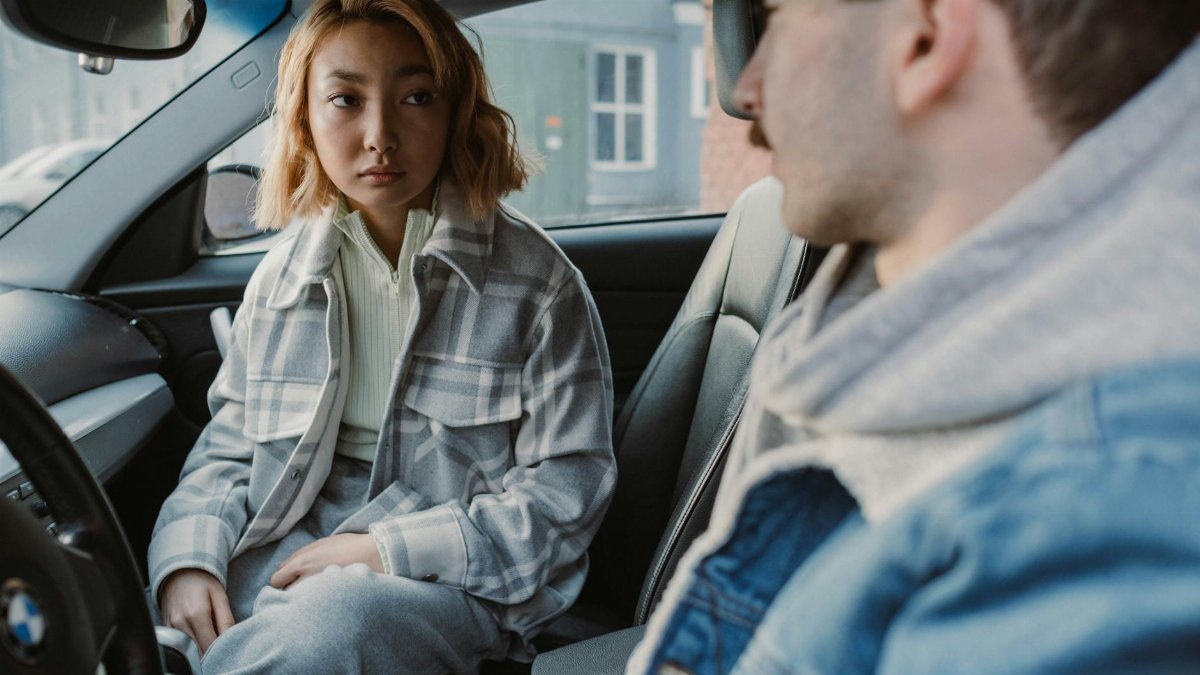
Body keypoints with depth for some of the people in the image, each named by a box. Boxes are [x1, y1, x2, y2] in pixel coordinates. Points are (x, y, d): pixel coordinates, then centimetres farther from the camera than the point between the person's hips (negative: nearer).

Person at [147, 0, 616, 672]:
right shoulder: (284, 275, 9)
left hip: (454, 577, -3)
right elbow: (227, 449, 14)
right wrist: (188, 559, -8)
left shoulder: (536, 280, -6)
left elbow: (566, 491, -8)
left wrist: (389, 549, -16)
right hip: (289, 548, 4)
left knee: (336, 616, -37)